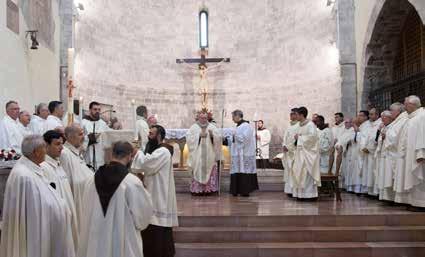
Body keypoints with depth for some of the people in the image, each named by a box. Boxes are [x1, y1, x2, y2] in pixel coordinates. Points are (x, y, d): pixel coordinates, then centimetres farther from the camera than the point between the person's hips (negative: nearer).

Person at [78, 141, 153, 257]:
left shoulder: (93, 179, -6)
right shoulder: (133, 182, -20)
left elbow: (86, 210, 7)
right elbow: (143, 215, -11)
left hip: (96, 242, 4)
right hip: (124, 244, -4)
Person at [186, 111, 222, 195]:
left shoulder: (212, 127, 9)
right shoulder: (193, 127, 4)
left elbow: (218, 138, 2)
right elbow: (189, 138, -7)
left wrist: (212, 135, -17)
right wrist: (199, 135, -15)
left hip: (210, 155, 2)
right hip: (197, 155, -2)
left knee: (211, 171, 0)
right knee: (198, 172, -4)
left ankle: (210, 188, 7)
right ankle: (198, 189, 2)